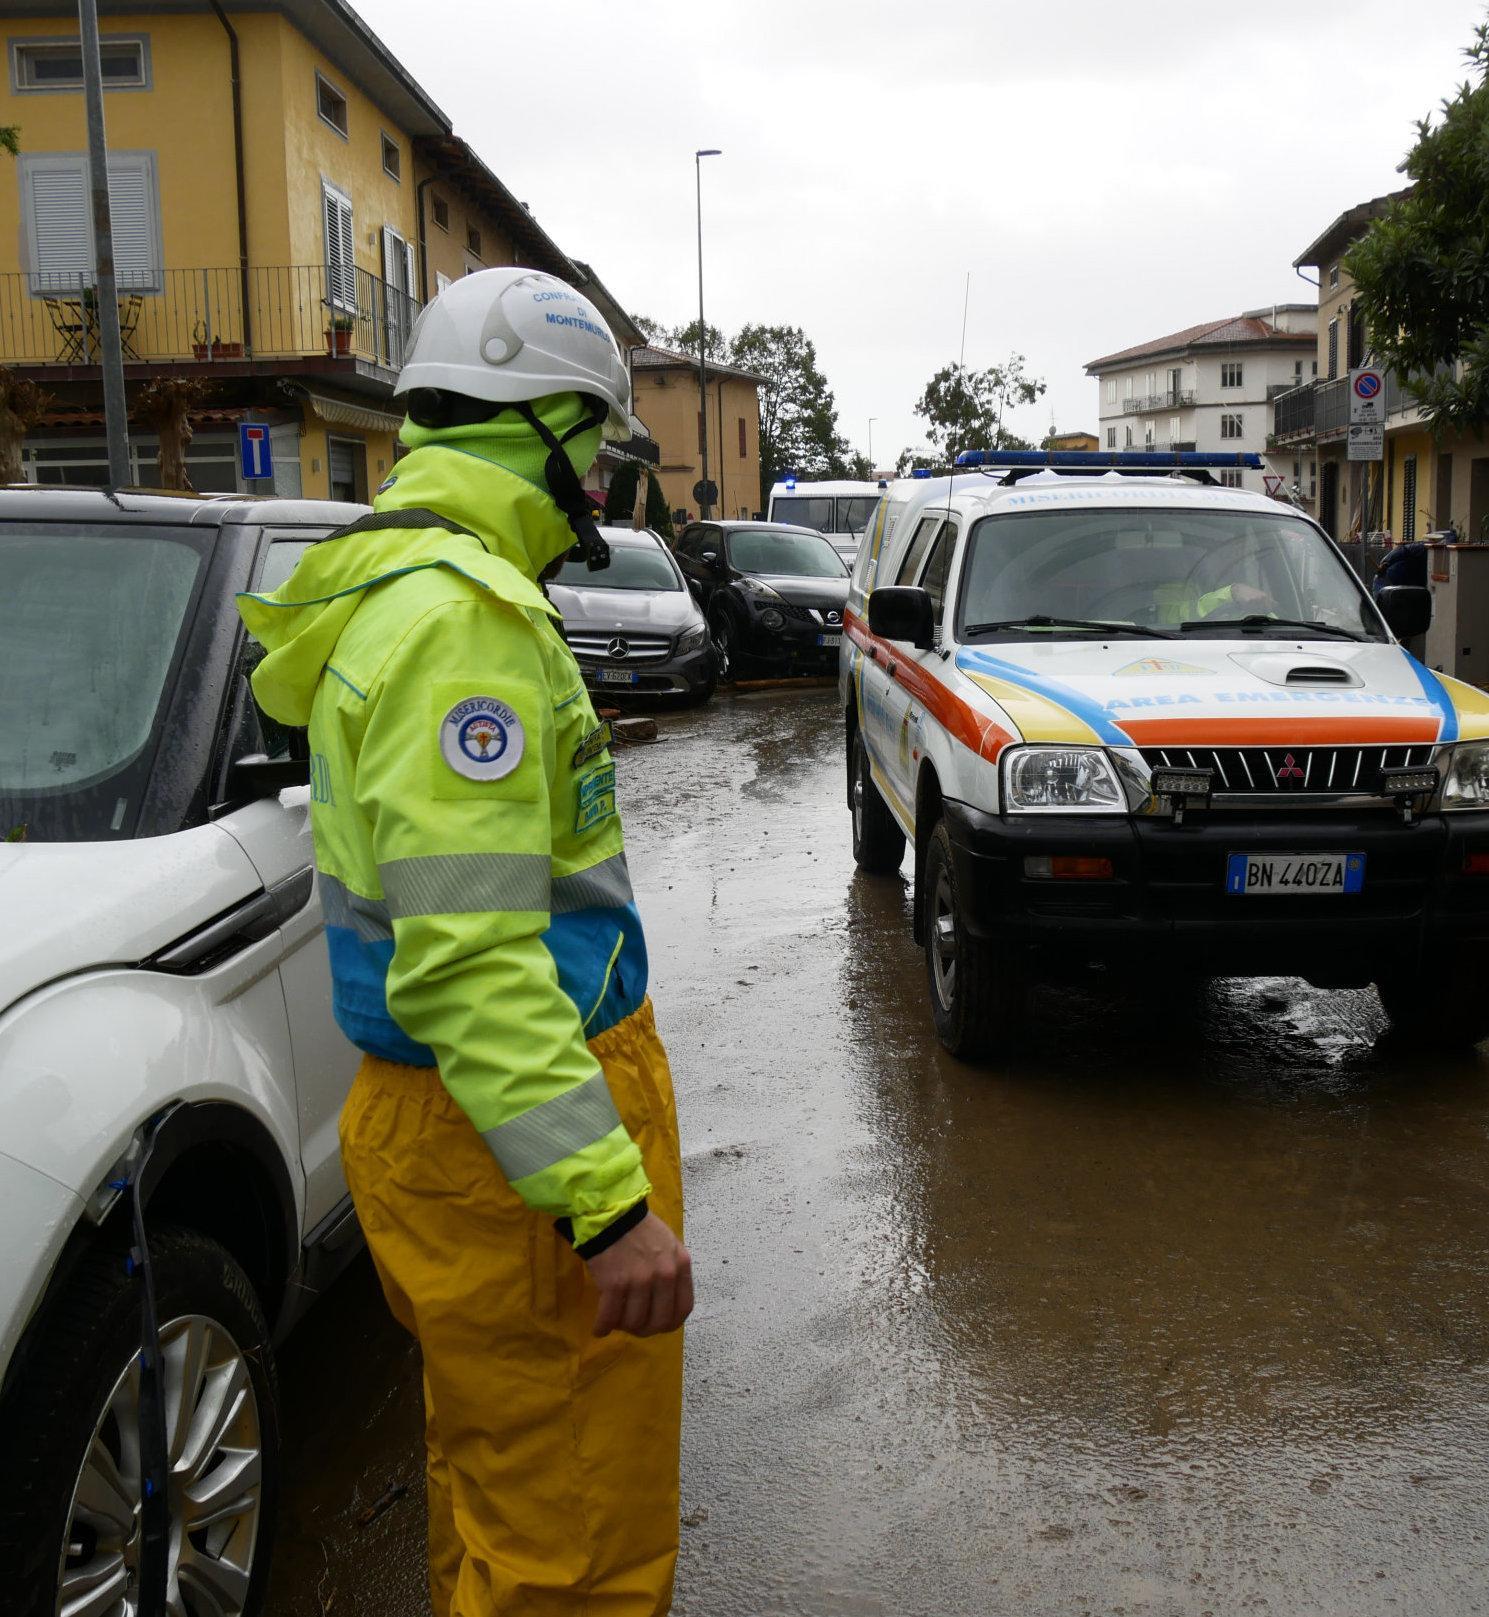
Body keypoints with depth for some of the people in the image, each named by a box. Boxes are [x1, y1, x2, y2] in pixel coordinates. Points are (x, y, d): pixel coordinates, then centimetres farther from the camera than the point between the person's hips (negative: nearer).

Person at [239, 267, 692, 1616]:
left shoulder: (412, 584, 13)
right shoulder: (460, 614, -21)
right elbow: (468, 955, -28)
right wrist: (608, 1200, -28)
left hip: (449, 1114, 11)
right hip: (513, 1142, -11)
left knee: (496, 1481, 26)